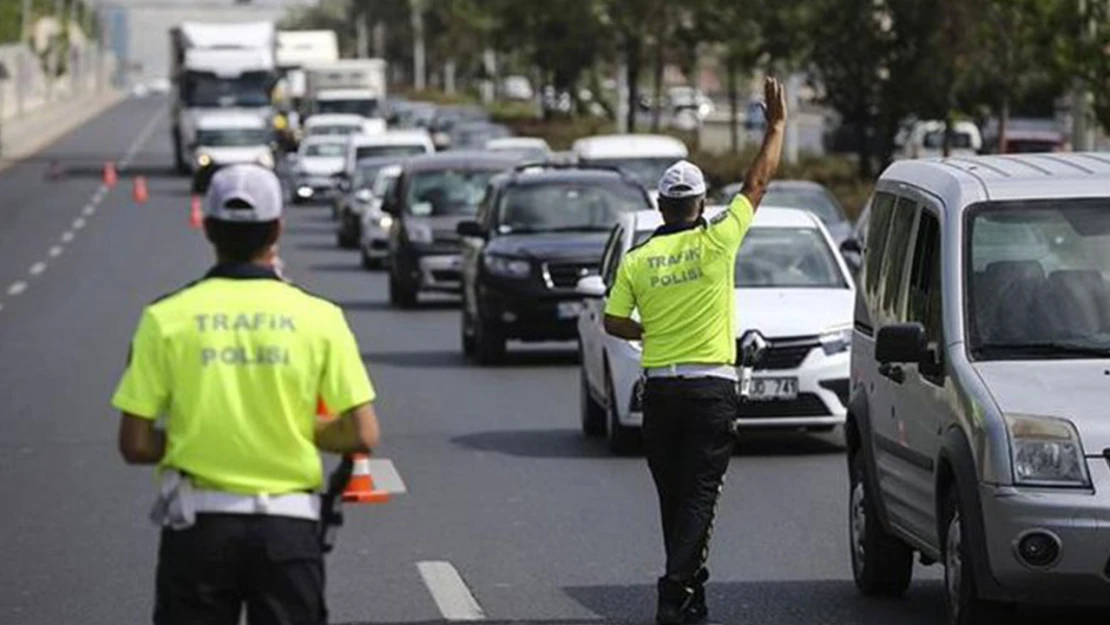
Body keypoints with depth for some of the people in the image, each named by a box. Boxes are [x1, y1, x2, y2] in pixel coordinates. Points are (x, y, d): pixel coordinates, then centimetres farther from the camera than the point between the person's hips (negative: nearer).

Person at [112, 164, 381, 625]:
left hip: (198, 523, 0)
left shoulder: (167, 318, -3)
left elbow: (135, 445, -4)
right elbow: (362, 435, -6)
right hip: (288, 526, 0)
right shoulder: (318, 317, -3)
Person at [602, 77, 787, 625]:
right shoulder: (715, 243, -6)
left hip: (660, 389, 3)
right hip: (712, 387, -3)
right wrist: (777, 125, 10)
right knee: (700, 496, -5)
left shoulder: (636, 260, 1)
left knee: (674, 497, 13)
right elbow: (758, 182, 1)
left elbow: (614, 322, 3)